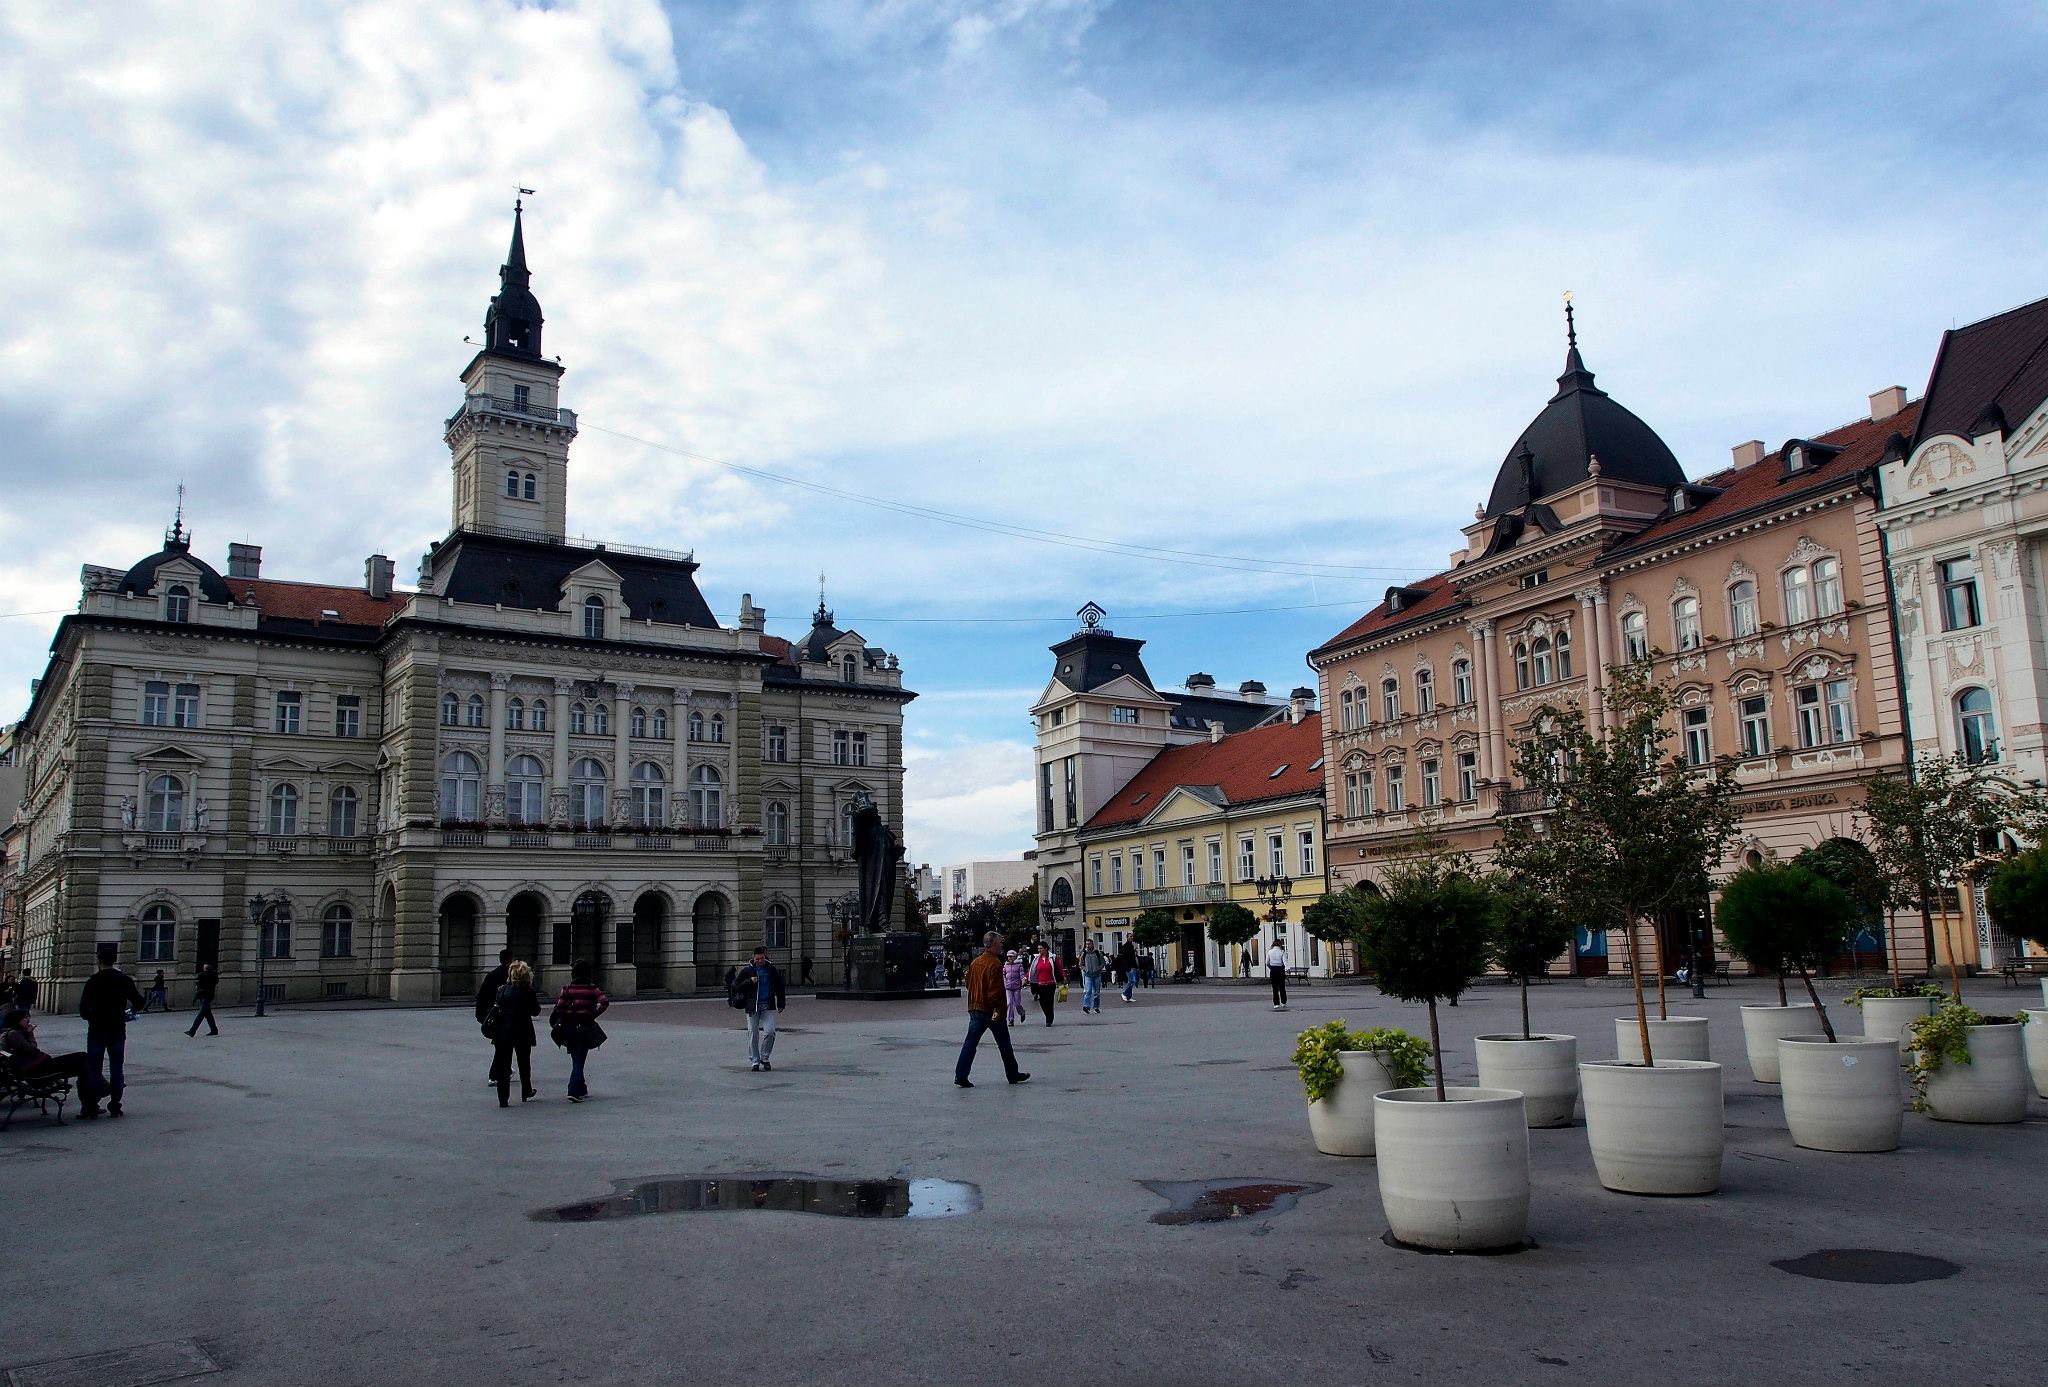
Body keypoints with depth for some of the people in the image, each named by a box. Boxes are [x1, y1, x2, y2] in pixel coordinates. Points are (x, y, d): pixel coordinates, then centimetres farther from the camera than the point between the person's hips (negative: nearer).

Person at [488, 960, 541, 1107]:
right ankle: (526, 1093, 31)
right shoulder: (529, 992, -11)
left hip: (503, 1030, 1)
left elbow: (495, 1008, -2)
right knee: (524, 1062, 17)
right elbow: (536, 1011, -3)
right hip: (523, 1031, -1)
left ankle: (503, 1099, 2)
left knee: (503, 1063, 6)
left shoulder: (502, 989, -3)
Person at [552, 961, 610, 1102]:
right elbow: (604, 1002, -16)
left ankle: (581, 1090, 29)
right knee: (579, 1061, 1)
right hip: (585, 1028, -2)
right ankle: (574, 1092, -12)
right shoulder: (593, 988, -5)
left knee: (576, 1060, 17)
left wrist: (554, 1022, 3)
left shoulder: (567, 989, -3)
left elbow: (559, 1007, -10)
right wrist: (593, 1015, -5)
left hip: (569, 1028, 2)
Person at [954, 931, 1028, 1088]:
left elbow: (968, 983, 16)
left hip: (975, 1008, 6)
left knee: (970, 1042, 3)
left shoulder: (975, 962, 9)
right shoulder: (995, 964, -15)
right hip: (991, 1009, -6)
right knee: (1004, 1044, 8)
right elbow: (995, 990, -21)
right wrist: (998, 1010, -22)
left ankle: (960, 1074, -6)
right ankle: (1013, 1074, 19)